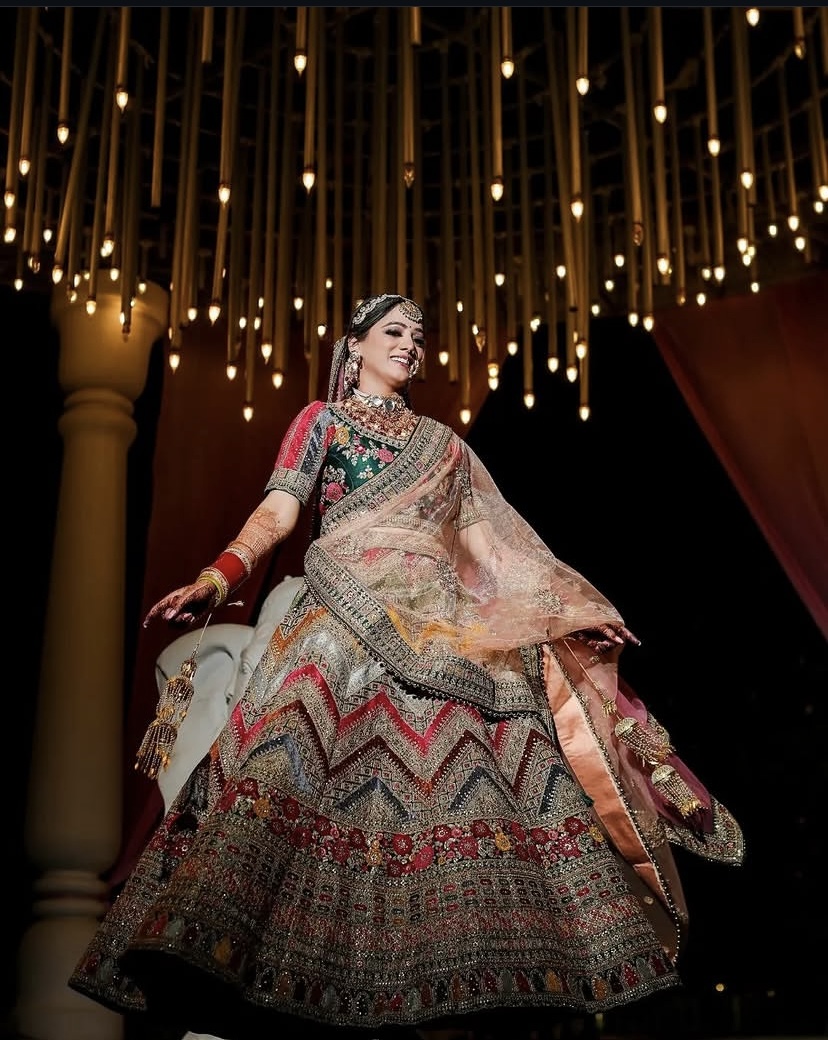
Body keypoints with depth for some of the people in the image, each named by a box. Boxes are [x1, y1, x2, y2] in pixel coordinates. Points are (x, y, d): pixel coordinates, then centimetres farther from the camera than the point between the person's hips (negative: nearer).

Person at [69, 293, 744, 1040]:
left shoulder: (444, 442, 27)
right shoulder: (322, 419, 18)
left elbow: (493, 539, 24)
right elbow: (279, 510, 4)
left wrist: (575, 605, 15)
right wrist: (219, 576, -15)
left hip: (447, 623, 4)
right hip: (351, 612, -4)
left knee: (474, 770, -12)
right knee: (299, 768, -23)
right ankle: (220, 944, -26)